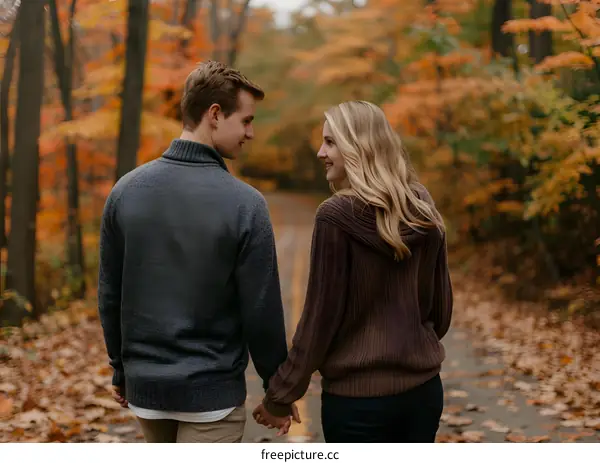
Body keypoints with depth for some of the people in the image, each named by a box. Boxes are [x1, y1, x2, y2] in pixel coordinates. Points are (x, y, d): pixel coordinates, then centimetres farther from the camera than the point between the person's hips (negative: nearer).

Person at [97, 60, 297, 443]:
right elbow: (261, 311, -12)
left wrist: (121, 369, 17)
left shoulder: (126, 190, -2)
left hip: (145, 384, 5)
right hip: (211, 391, -5)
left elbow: (110, 295, 4)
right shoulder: (245, 203, -16)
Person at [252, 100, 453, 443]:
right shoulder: (425, 214, 2)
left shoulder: (336, 216, -15)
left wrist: (282, 393, -4)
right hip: (423, 388, 6)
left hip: (357, 395, -5)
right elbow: (442, 305, 9)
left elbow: (320, 315, -13)